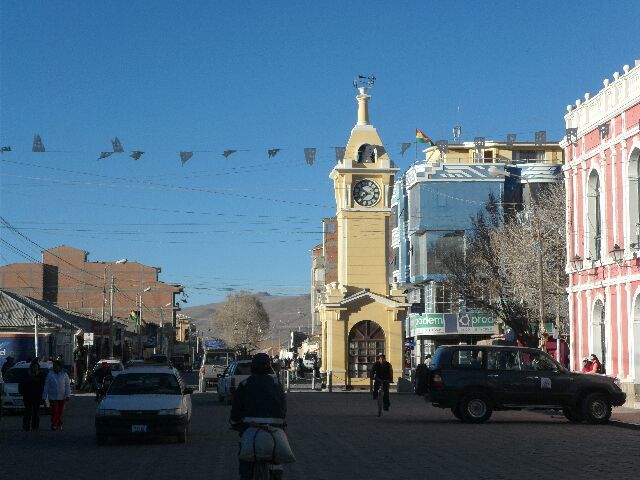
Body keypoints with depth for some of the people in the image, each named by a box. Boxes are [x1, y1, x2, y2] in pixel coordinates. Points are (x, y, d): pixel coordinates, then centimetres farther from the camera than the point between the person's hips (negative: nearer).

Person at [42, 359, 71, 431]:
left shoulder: (64, 374, 4)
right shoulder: (50, 374, 3)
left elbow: (67, 386, 2)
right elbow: (46, 386, 3)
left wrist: (67, 395, -8)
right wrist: (44, 397, 0)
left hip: (62, 397, 1)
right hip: (53, 397, -1)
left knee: (60, 411, 6)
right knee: (54, 411, -9)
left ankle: (59, 425, 17)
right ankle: (54, 425, -5)